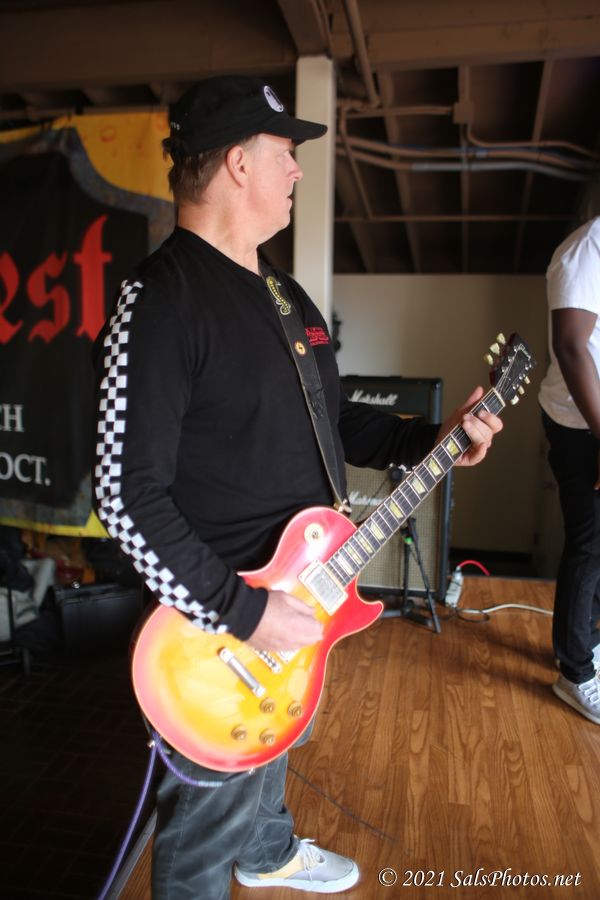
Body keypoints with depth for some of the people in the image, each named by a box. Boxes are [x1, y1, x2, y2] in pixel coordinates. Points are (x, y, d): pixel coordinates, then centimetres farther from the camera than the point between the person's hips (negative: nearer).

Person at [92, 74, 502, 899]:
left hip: (301, 590, 9)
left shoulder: (285, 294, 8)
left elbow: (332, 420, 14)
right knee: (216, 803, 14)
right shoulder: (160, 298, -23)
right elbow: (128, 493, -26)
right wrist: (240, 611, -25)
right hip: (217, 622, -9)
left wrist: (435, 439, 2)